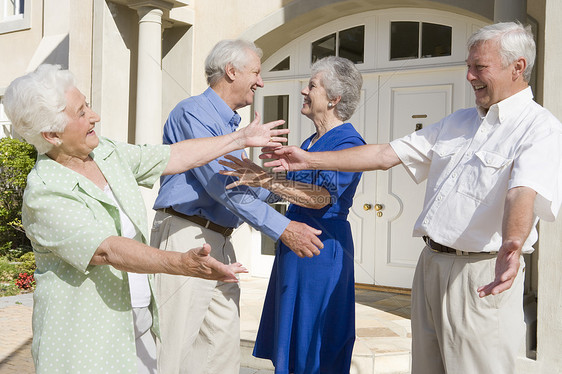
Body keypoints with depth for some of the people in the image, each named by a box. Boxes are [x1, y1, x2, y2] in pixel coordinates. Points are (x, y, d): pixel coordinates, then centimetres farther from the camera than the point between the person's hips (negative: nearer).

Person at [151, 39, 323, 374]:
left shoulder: (231, 124, 21)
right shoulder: (194, 112, -10)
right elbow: (221, 185, -19)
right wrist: (282, 228, -21)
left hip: (221, 243, 10)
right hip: (187, 237, -9)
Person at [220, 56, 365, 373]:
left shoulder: (348, 143, -13)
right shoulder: (312, 142, 17)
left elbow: (320, 196, -26)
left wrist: (266, 179, -30)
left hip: (322, 249, -10)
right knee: (290, 347, 15)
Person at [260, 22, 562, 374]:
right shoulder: (458, 121, 17)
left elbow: (523, 195, -26)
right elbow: (385, 154, 14)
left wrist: (512, 245, -48)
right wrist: (309, 159, 8)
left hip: (481, 277, -7)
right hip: (430, 265, 7)